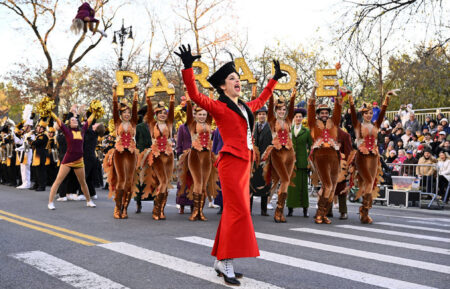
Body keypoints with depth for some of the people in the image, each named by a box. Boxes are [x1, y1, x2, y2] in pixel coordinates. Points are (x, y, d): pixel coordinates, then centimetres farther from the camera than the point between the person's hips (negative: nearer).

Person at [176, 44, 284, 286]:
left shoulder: (245, 107, 19)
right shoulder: (218, 107, -3)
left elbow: (261, 100, 39)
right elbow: (195, 95, -16)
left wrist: (275, 79, 45)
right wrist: (188, 67, -24)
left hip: (244, 164, 8)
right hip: (231, 162, -8)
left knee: (232, 212, 9)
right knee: (239, 212, -12)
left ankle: (221, 261, 16)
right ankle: (226, 264, -7)